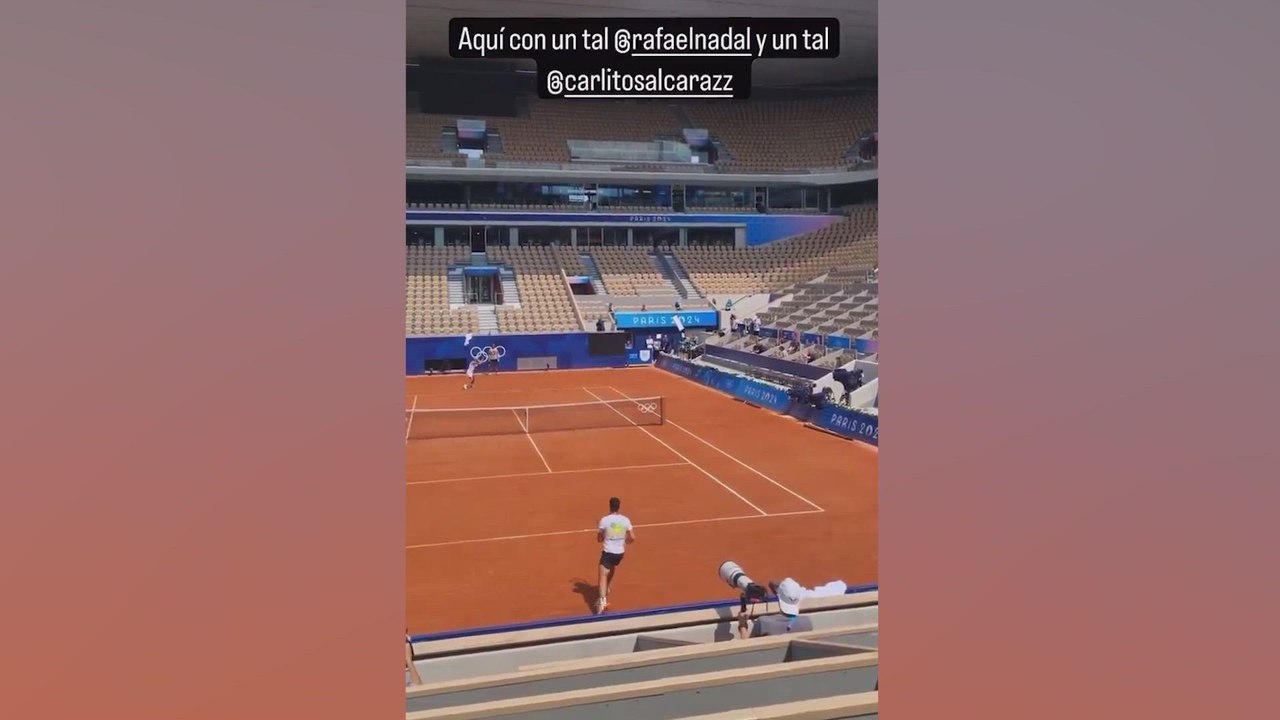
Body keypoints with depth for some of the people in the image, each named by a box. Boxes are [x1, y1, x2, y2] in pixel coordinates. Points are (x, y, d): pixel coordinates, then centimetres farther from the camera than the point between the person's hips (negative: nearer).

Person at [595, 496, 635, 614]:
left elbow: (599, 539, -2)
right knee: (610, 576, 27)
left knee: (603, 577, -6)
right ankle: (605, 598, 39)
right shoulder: (626, 520, -5)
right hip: (620, 553, 4)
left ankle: (602, 600, -27)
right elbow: (632, 538, -3)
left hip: (608, 552, -4)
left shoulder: (604, 520, -12)